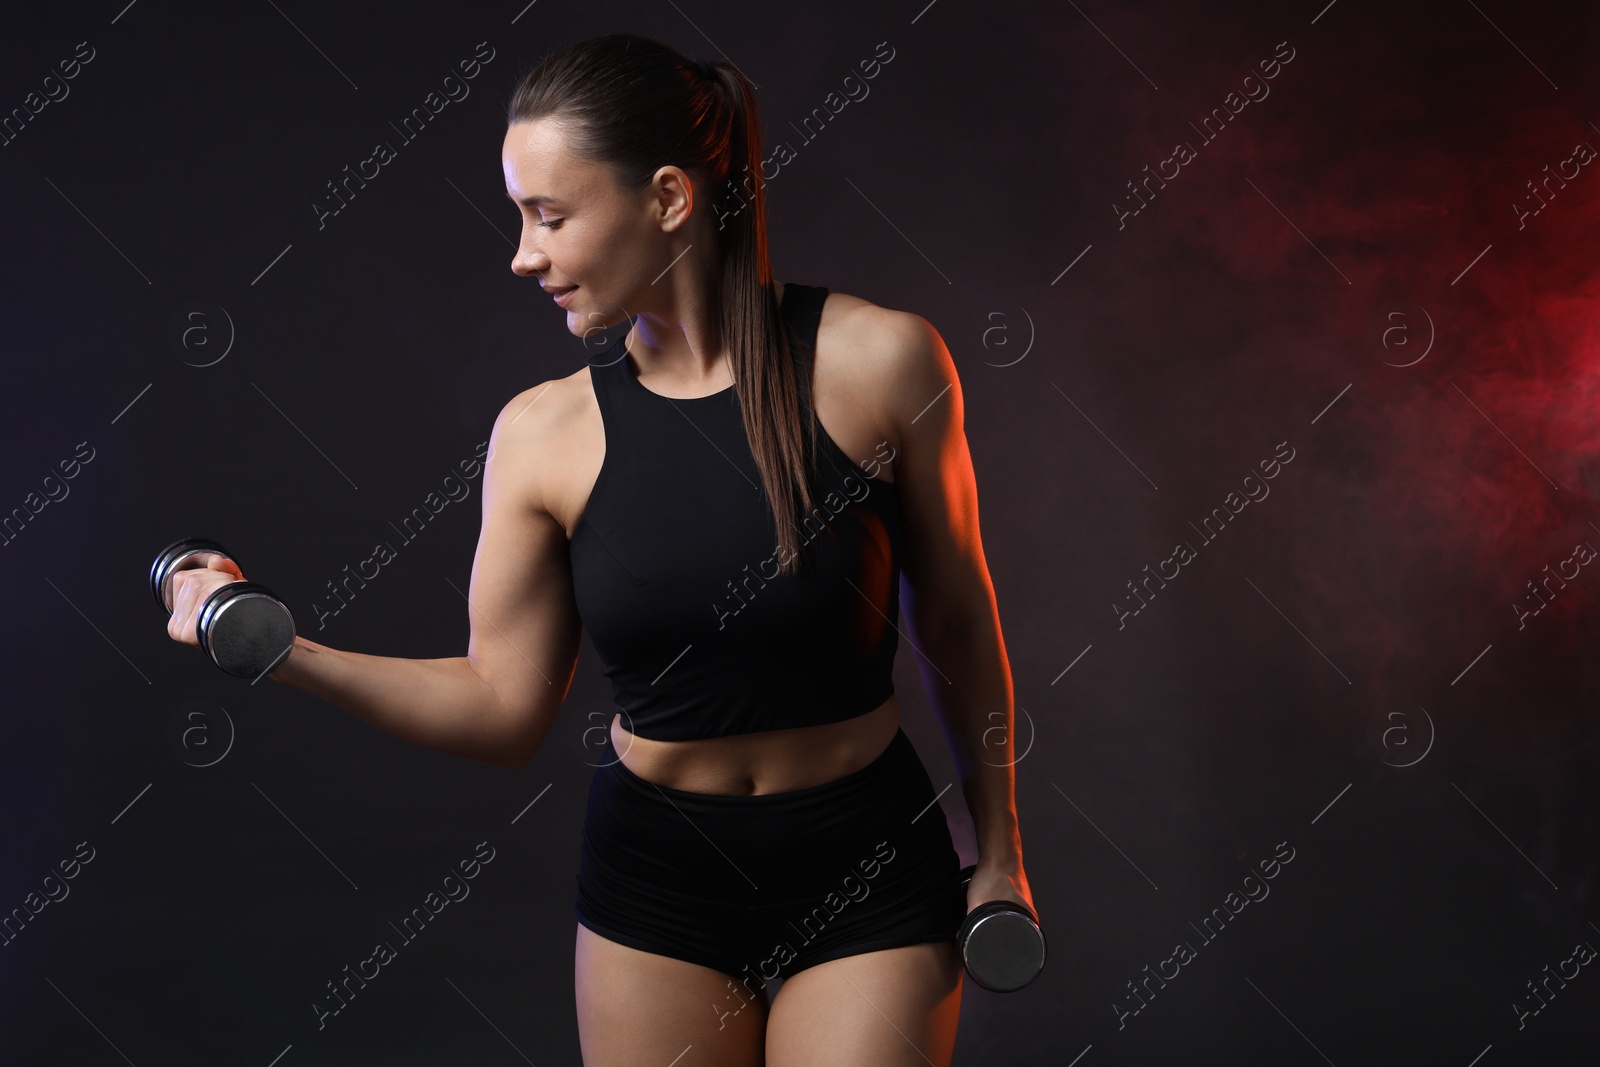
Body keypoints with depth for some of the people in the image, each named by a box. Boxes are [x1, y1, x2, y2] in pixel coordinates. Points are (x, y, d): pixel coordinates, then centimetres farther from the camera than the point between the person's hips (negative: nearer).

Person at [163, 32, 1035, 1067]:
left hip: (868, 876, -2)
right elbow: (505, 707, -3)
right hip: (656, 881, 2)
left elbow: (956, 615, -2)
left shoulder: (878, 362, -13)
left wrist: (999, 847, 5)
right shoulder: (544, 433, -6)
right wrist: (284, 647, -14)